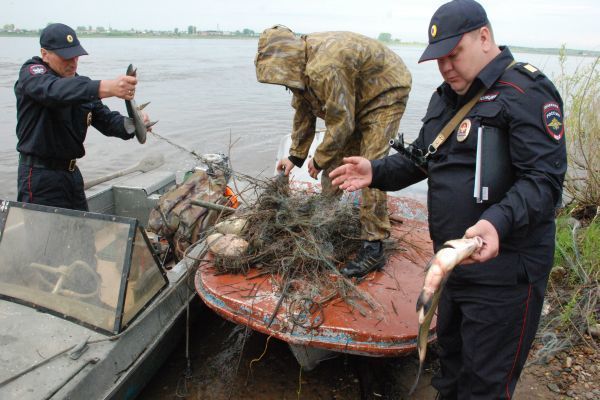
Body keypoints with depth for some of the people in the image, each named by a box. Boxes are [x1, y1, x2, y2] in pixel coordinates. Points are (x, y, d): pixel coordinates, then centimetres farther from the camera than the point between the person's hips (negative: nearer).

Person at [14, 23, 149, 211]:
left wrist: (132, 124, -21)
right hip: (40, 175, -7)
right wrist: (107, 87, -50)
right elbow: (55, 90, -33)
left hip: (72, 172, 7)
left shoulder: (81, 83, 11)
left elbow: (106, 119, 3)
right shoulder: (31, 73, -9)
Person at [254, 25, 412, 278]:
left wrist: (319, 159, -15)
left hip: (386, 91, -9)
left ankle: (373, 247, -11)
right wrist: (295, 156, 8)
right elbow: (303, 112, 7)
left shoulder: (325, 69, -36)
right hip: (354, 99, 9)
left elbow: (341, 124, -29)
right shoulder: (301, 65, -5)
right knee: (334, 159, 9)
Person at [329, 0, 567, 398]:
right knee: (450, 358, 24)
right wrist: (376, 172, 5)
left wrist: (498, 222, -37)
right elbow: (419, 159, 20)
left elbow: (544, 180, -21)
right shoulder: (446, 97, 13)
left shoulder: (526, 92, -14)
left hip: (503, 270, -8)